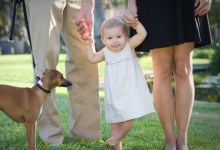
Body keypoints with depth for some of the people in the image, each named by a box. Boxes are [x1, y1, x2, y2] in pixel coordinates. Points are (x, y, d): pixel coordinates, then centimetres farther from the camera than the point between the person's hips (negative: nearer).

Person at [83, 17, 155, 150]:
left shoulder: (129, 46, -8)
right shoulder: (106, 53, 1)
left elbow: (142, 34, -18)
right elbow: (92, 59, 17)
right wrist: (89, 45, 9)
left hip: (130, 92, -3)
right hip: (114, 94, 3)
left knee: (129, 119, -9)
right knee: (115, 121, 8)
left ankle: (117, 138, 12)